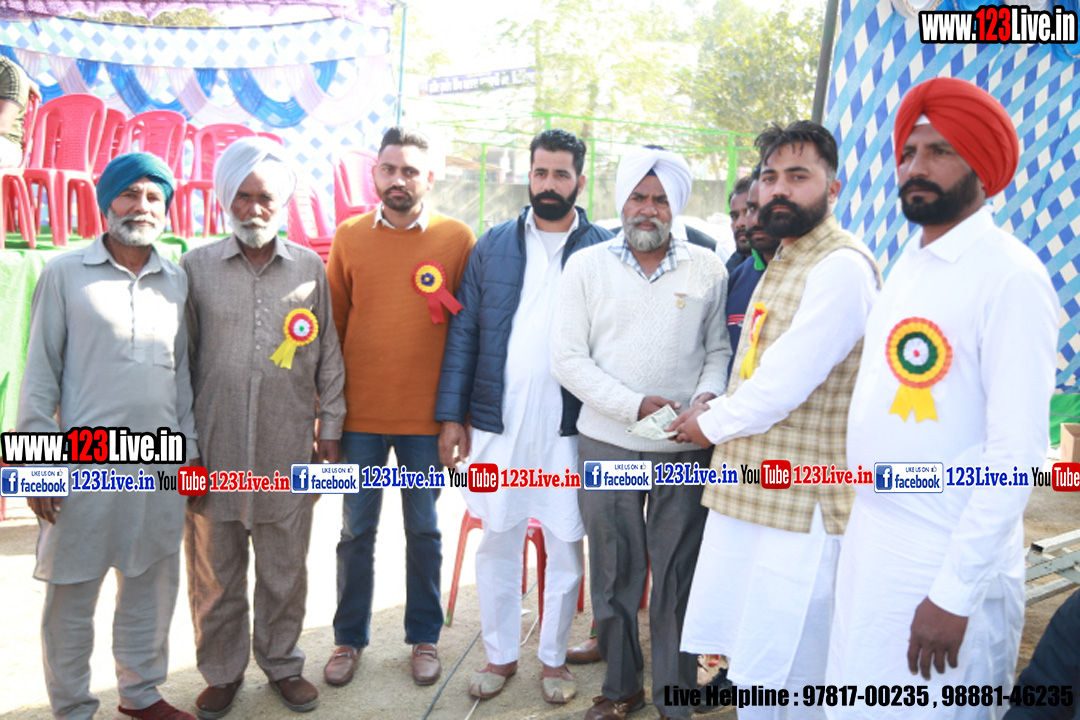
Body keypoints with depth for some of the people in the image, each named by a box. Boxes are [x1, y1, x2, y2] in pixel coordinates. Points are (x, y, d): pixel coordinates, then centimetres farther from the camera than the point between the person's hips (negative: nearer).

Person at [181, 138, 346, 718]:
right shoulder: (196, 266, 2)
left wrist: (330, 427, 8)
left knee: (285, 572, 12)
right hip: (212, 448, 0)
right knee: (214, 574, 11)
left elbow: (328, 355, 8)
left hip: (287, 450, 0)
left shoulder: (310, 268, 3)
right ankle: (221, 671, 31)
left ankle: (282, 663, 32)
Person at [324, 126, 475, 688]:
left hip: (426, 416, -1)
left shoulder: (457, 238, -2)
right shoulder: (349, 236, 2)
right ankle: (349, 638, 30)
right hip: (359, 414, 1)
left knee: (424, 531, 12)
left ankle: (424, 637, 29)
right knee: (356, 532, 12)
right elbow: (332, 326, 6)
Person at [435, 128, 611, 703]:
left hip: (570, 427, -1)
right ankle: (500, 655, 30)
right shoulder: (493, 245, 7)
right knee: (497, 541, 11)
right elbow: (463, 332, 6)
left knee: (565, 546, 9)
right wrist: (452, 415, 2)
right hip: (496, 422, 2)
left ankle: (554, 658, 29)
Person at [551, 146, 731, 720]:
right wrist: (636, 405, -13)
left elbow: (719, 348, 8)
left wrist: (707, 395, -13)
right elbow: (567, 359, -4)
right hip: (606, 444, 0)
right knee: (613, 571, 11)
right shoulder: (586, 266, 1)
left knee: (677, 575, 6)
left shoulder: (707, 269, 4)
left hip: (685, 447, 0)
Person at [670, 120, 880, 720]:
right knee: (747, 666, 18)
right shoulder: (782, 262, 16)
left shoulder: (841, 266, -15)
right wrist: (717, 416, 8)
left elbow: (784, 384, -20)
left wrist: (713, 424, -5)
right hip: (747, 493, 9)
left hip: (800, 505, -9)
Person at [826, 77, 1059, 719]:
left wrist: (955, 594, -19)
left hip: (949, 565, -7)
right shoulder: (908, 266, 9)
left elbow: (1018, 454, -18)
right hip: (869, 543, 7)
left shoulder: (1011, 276, -14)